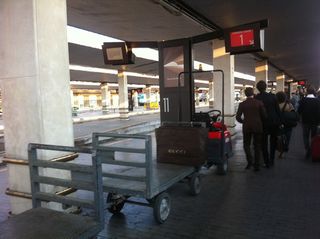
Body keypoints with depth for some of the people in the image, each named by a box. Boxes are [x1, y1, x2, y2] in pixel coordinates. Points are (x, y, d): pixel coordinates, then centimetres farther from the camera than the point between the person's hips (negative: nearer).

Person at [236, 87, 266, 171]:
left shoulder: (242, 104, -4)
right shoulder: (259, 103, -5)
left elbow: (238, 117, -6)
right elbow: (264, 115, -3)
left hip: (246, 127, 0)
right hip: (258, 127, 0)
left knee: (246, 144, 15)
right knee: (257, 146, 10)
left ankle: (249, 161, -4)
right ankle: (256, 165, 12)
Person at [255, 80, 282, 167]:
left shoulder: (256, 98, -10)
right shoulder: (272, 96, -5)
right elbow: (278, 110, -2)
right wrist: (280, 121, 5)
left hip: (263, 123, -2)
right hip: (274, 122, 2)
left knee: (264, 143, 7)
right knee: (273, 142, 16)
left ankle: (267, 162, 9)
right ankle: (271, 160, 22)